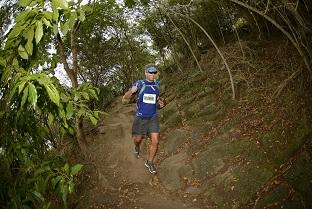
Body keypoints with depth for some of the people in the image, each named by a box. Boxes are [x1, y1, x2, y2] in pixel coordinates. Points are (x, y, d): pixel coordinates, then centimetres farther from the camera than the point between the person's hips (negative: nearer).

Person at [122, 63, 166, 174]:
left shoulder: (157, 85, 2)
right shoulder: (139, 84, -10)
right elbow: (125, 98, -8)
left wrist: (161, 104, -3)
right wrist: (131, 91, -30)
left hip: (153, 117, 2)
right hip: (140, 117, -2)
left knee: (155, 141, -6)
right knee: (138, 139, 12)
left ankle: (149, 162, 16)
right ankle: (137, 148, 51)